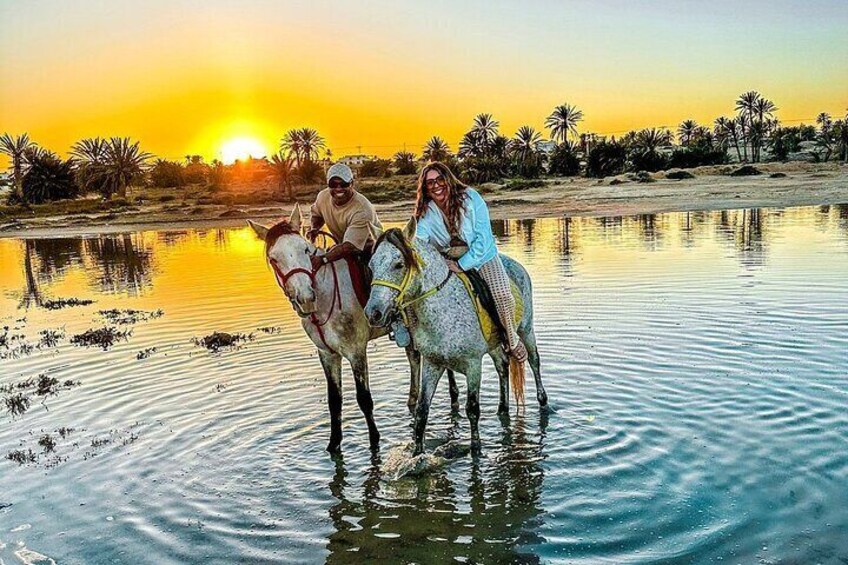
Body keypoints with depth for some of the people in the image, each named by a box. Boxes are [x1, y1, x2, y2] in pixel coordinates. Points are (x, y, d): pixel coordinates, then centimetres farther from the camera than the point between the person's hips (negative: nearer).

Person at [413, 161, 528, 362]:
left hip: (481, 255, -3)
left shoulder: (470, 197, -18)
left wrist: (462, 265, -25)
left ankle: (512, 339, 6)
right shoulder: (426, 213, -10)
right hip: (447, 261, 3)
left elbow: (483, 238, -21)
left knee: (501, 294, -21)